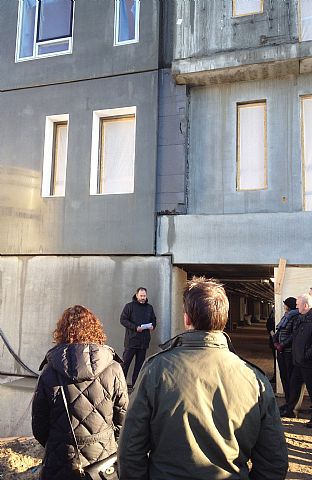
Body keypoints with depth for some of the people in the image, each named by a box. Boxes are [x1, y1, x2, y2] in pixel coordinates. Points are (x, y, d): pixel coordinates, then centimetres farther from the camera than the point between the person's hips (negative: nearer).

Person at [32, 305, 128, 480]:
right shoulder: (113, 370, -12)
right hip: (104, 461, 1)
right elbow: (123, 420, -3)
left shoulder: (49, 372, -10)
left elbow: (39, 426, -1)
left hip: (61, 465, 0)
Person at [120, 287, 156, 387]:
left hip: (144, 340, 4)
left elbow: (153, 320, 22)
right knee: (125, 361, -3)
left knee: (140, 363, 8)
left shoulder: (149, 307, 14)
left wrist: (153, 326, -2)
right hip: (131, 339, -4)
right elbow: (123, 320, -7)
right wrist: (135, 327, -17)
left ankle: (135, 384, 16)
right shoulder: (129, 306, 0)